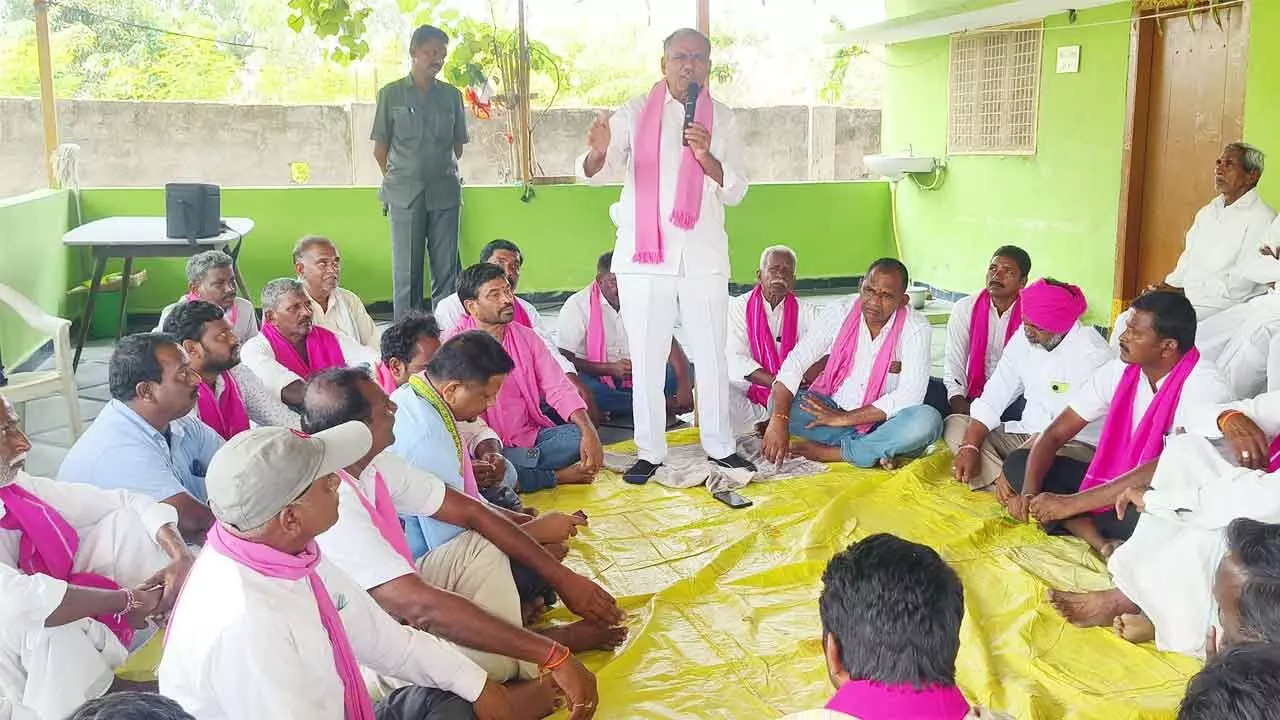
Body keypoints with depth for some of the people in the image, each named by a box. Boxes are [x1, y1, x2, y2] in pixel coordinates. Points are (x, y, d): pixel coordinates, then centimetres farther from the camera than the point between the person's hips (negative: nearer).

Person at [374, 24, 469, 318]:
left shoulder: (451, 95, 10)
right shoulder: (391, 94, 4)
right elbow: (380, 149, 7)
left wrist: (444, 174, 12)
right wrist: (396, 183, 7)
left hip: (445, 193, 2)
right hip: (404, 195, -2)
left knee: (447, 270, 2)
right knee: (406, 272, 1)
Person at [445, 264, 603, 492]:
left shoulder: (525, 337, 9)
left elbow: (557, 388, 2)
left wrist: (589, 431, -15)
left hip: (530, 437, 4)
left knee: (579, 435, -19)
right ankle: (558, 476, -14)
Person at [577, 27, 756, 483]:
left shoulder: (722, 120, 6)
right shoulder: (634, 113, 1)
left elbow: (735, 192, 0)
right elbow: (593, 175, -6)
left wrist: (706, 156, -19)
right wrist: (599, 151, -30)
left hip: (703, 253, 1)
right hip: (643, 253, -1)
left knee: (711, 354, 7)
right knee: (646, 357, 3)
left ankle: (719, 445, 21)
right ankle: (649, 451, 14)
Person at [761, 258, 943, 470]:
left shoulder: (916, 328, -13)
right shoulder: (842, 312, -8)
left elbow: (909, 396, -21)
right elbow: (795, 362, -14)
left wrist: (844, 419, -24)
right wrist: (778, 420, -29)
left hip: (881, 420, -2)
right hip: (833, 407, 2)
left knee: (928, 420, -32)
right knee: (777, 401, -23)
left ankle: (829, 452, -26)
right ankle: (875, 451, -22)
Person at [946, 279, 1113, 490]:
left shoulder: (1093, 354, -18)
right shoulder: (1024, 338, 3)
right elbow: (993, 397, 0)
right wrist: (969, 447, -13)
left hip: (1075, 444, -8)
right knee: (955, 424, -5)